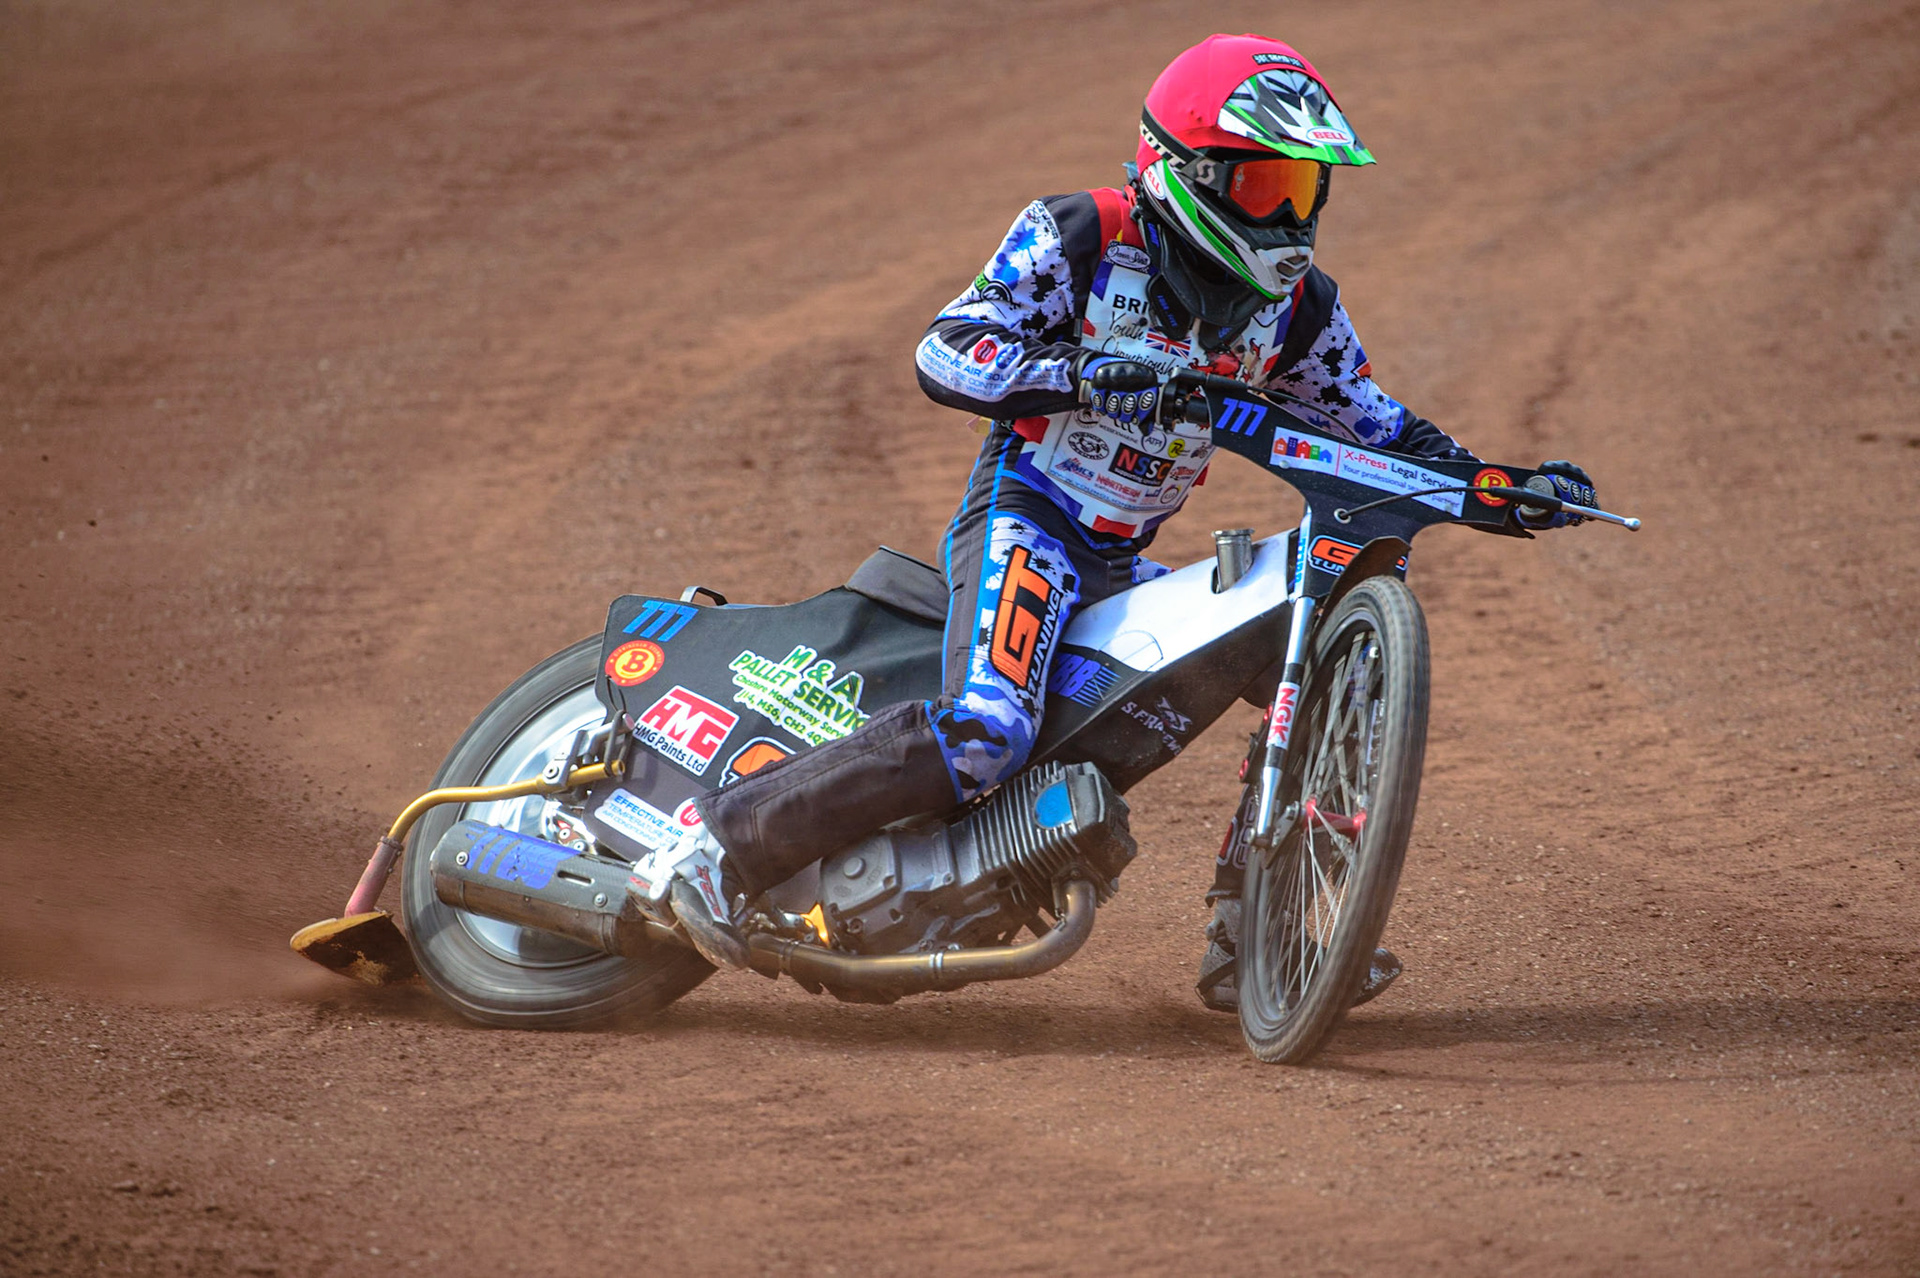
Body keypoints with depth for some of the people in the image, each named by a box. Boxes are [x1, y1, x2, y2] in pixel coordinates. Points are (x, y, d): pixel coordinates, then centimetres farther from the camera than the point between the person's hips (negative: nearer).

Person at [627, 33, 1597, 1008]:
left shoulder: (1293, 306, 7)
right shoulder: (1081, 240, -9)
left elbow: (1373, 423, 15)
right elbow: (946, 351, -15)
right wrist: (1084, 377, -29)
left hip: (1123, 564, 7)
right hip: (1023, 516, -7)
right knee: (982, 735, -31)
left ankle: (1249, 942, 5)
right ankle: (719, 847, -28)